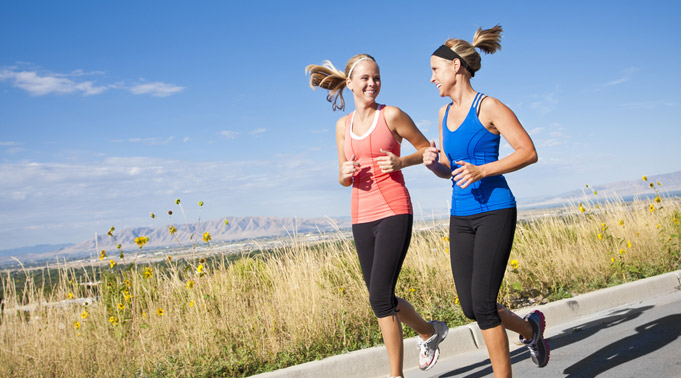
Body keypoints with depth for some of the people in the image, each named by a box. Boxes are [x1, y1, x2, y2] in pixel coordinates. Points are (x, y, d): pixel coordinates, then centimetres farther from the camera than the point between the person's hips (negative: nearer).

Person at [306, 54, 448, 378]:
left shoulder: (391, 115, -1)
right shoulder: (343, 125, 13)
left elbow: (426, 149, 8)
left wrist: (400, 162, -10)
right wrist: (345, 173, -5)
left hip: (394, 212, -5)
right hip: (362, 217, 6)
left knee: (380, 296, -11)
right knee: (381, 297, 11)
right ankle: (430, 332, 38)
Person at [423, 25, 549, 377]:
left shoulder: (489, 107, -8)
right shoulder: (445, 113, 12)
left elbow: (529, 152, -9)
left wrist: (481, 170, -19)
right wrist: (432, 162, -4)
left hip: (494, 211, -7)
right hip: (460, 216, 7)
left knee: (483, 303, -9)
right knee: (470, 307, 8)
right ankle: (530, 327, 35)